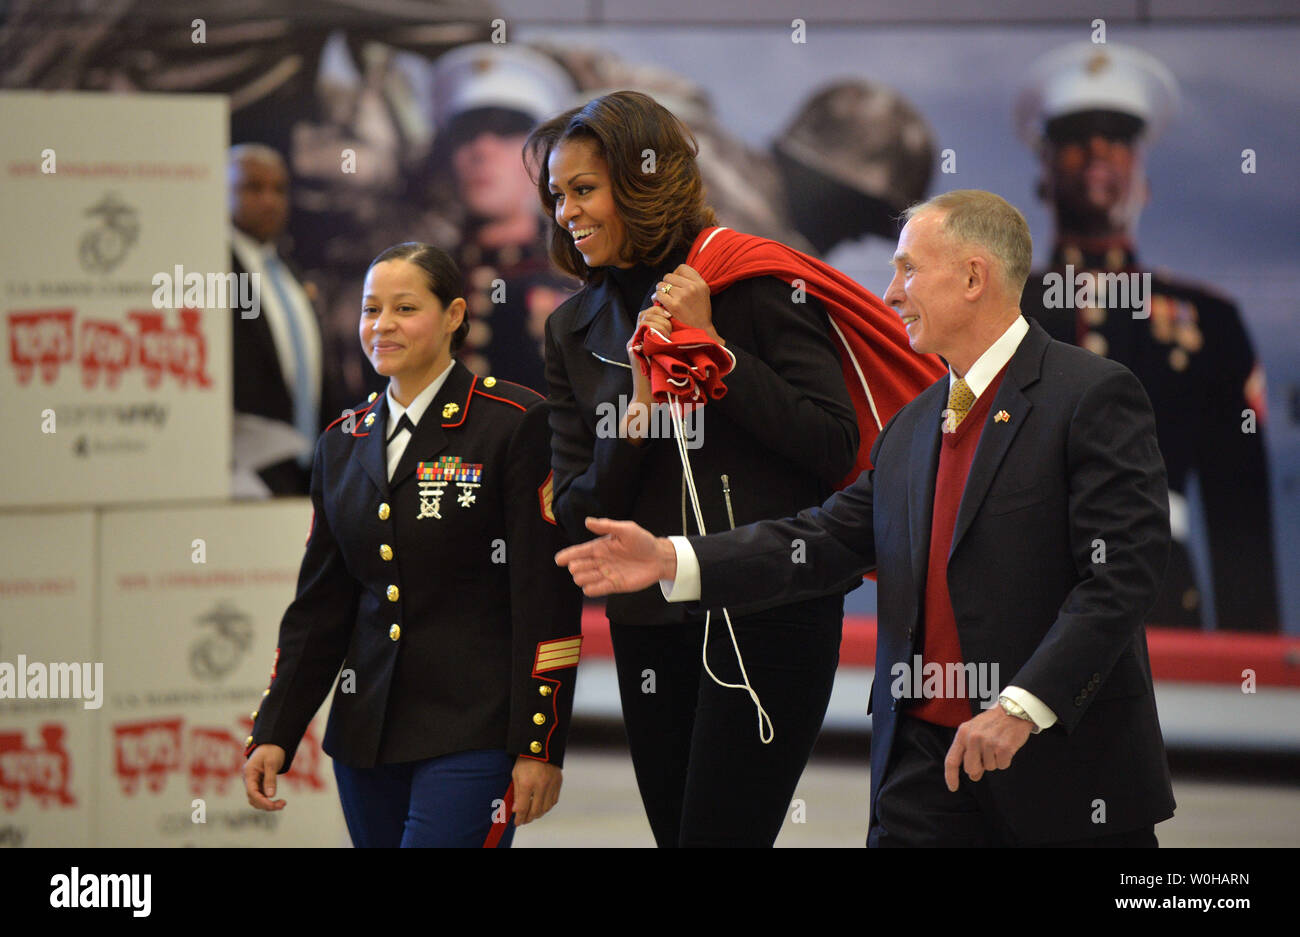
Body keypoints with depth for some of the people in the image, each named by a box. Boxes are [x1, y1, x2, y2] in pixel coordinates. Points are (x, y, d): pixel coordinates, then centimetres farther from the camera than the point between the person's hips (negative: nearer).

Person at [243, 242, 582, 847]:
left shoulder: (516, 423, -6)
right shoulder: (345, 443, 13)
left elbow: (548, 598, -9)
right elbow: (319, 605, 16)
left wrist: (540, 746, -12)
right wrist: (273, 735, 9)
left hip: (473, 732, -6)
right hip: (366, 737, 6)